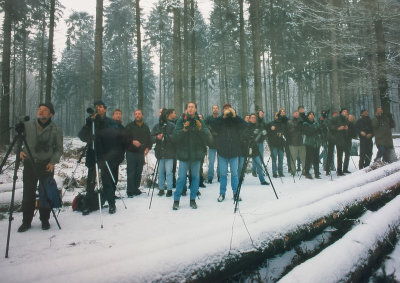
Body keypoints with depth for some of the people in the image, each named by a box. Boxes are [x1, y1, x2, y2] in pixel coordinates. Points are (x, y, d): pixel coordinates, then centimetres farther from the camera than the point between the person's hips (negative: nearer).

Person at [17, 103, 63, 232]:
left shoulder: (56, 130, -1)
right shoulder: (27, 126, 3)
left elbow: (59, 149, 4)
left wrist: (53, 161, -9)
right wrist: (19, 151, -4)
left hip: (47, 165, -1)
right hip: (29, 164, 1)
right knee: (28, 193, 4)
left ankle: (45, 220, 19)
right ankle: (26, 221, 17)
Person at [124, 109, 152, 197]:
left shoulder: (146, 127, 16)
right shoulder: (129, 126, 5)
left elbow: (149, 139, 17)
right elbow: (125, 138, -3)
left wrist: (148, 147, 0)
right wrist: (132, 141, -20)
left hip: (141, 153, 4)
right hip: (131, 153, -3)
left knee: (139, 173, 7)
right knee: (131, 173, -6)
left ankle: (136, 189, 18)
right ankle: (130, 191, 0)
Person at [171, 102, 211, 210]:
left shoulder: (200, 122, 5)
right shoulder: (181, 121, 0)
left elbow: (208, 137, -3)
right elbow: (174, 137, -7)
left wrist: (200, 129, -17)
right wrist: (184, 129, -21)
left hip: (196, 154, 2)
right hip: (184, 154, -2)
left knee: (195, 177, 9)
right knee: (181, 177, 0)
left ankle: (193, 200, 23)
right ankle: (176, 200, 13)